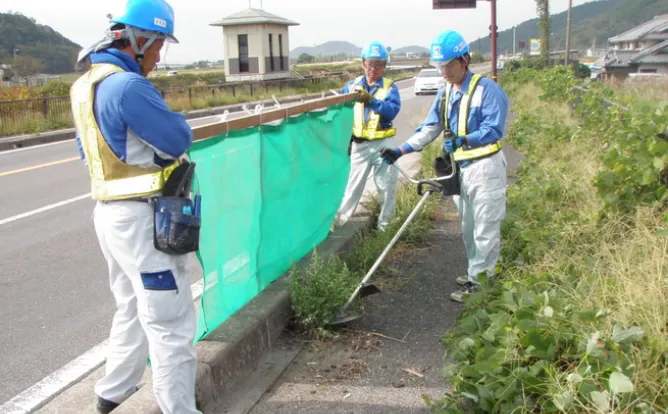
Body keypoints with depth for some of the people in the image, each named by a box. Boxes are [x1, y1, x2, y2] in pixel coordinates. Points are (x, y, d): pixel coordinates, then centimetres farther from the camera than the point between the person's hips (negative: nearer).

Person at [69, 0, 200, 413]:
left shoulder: (86, 84, 10)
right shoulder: (127, 86, -21)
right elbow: (179, 139, -17)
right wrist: (173, 118, 3)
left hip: (111, 211, 10)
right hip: (140, 218, -10)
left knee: (133, 309, 25)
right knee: (171, 323, 0)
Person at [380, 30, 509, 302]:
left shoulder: (487, 89, -12)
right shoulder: (445, 93, 12)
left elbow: (494, 130, -18)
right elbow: (429, 129, 9)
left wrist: (463, 140, -32)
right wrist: (400, 150, -2)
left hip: (485, 168, -8)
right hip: (460, 168, 8)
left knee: (485, 229, -1)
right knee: (468, 228, 16)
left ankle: (480, 283, 7)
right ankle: (475, 275, 29)